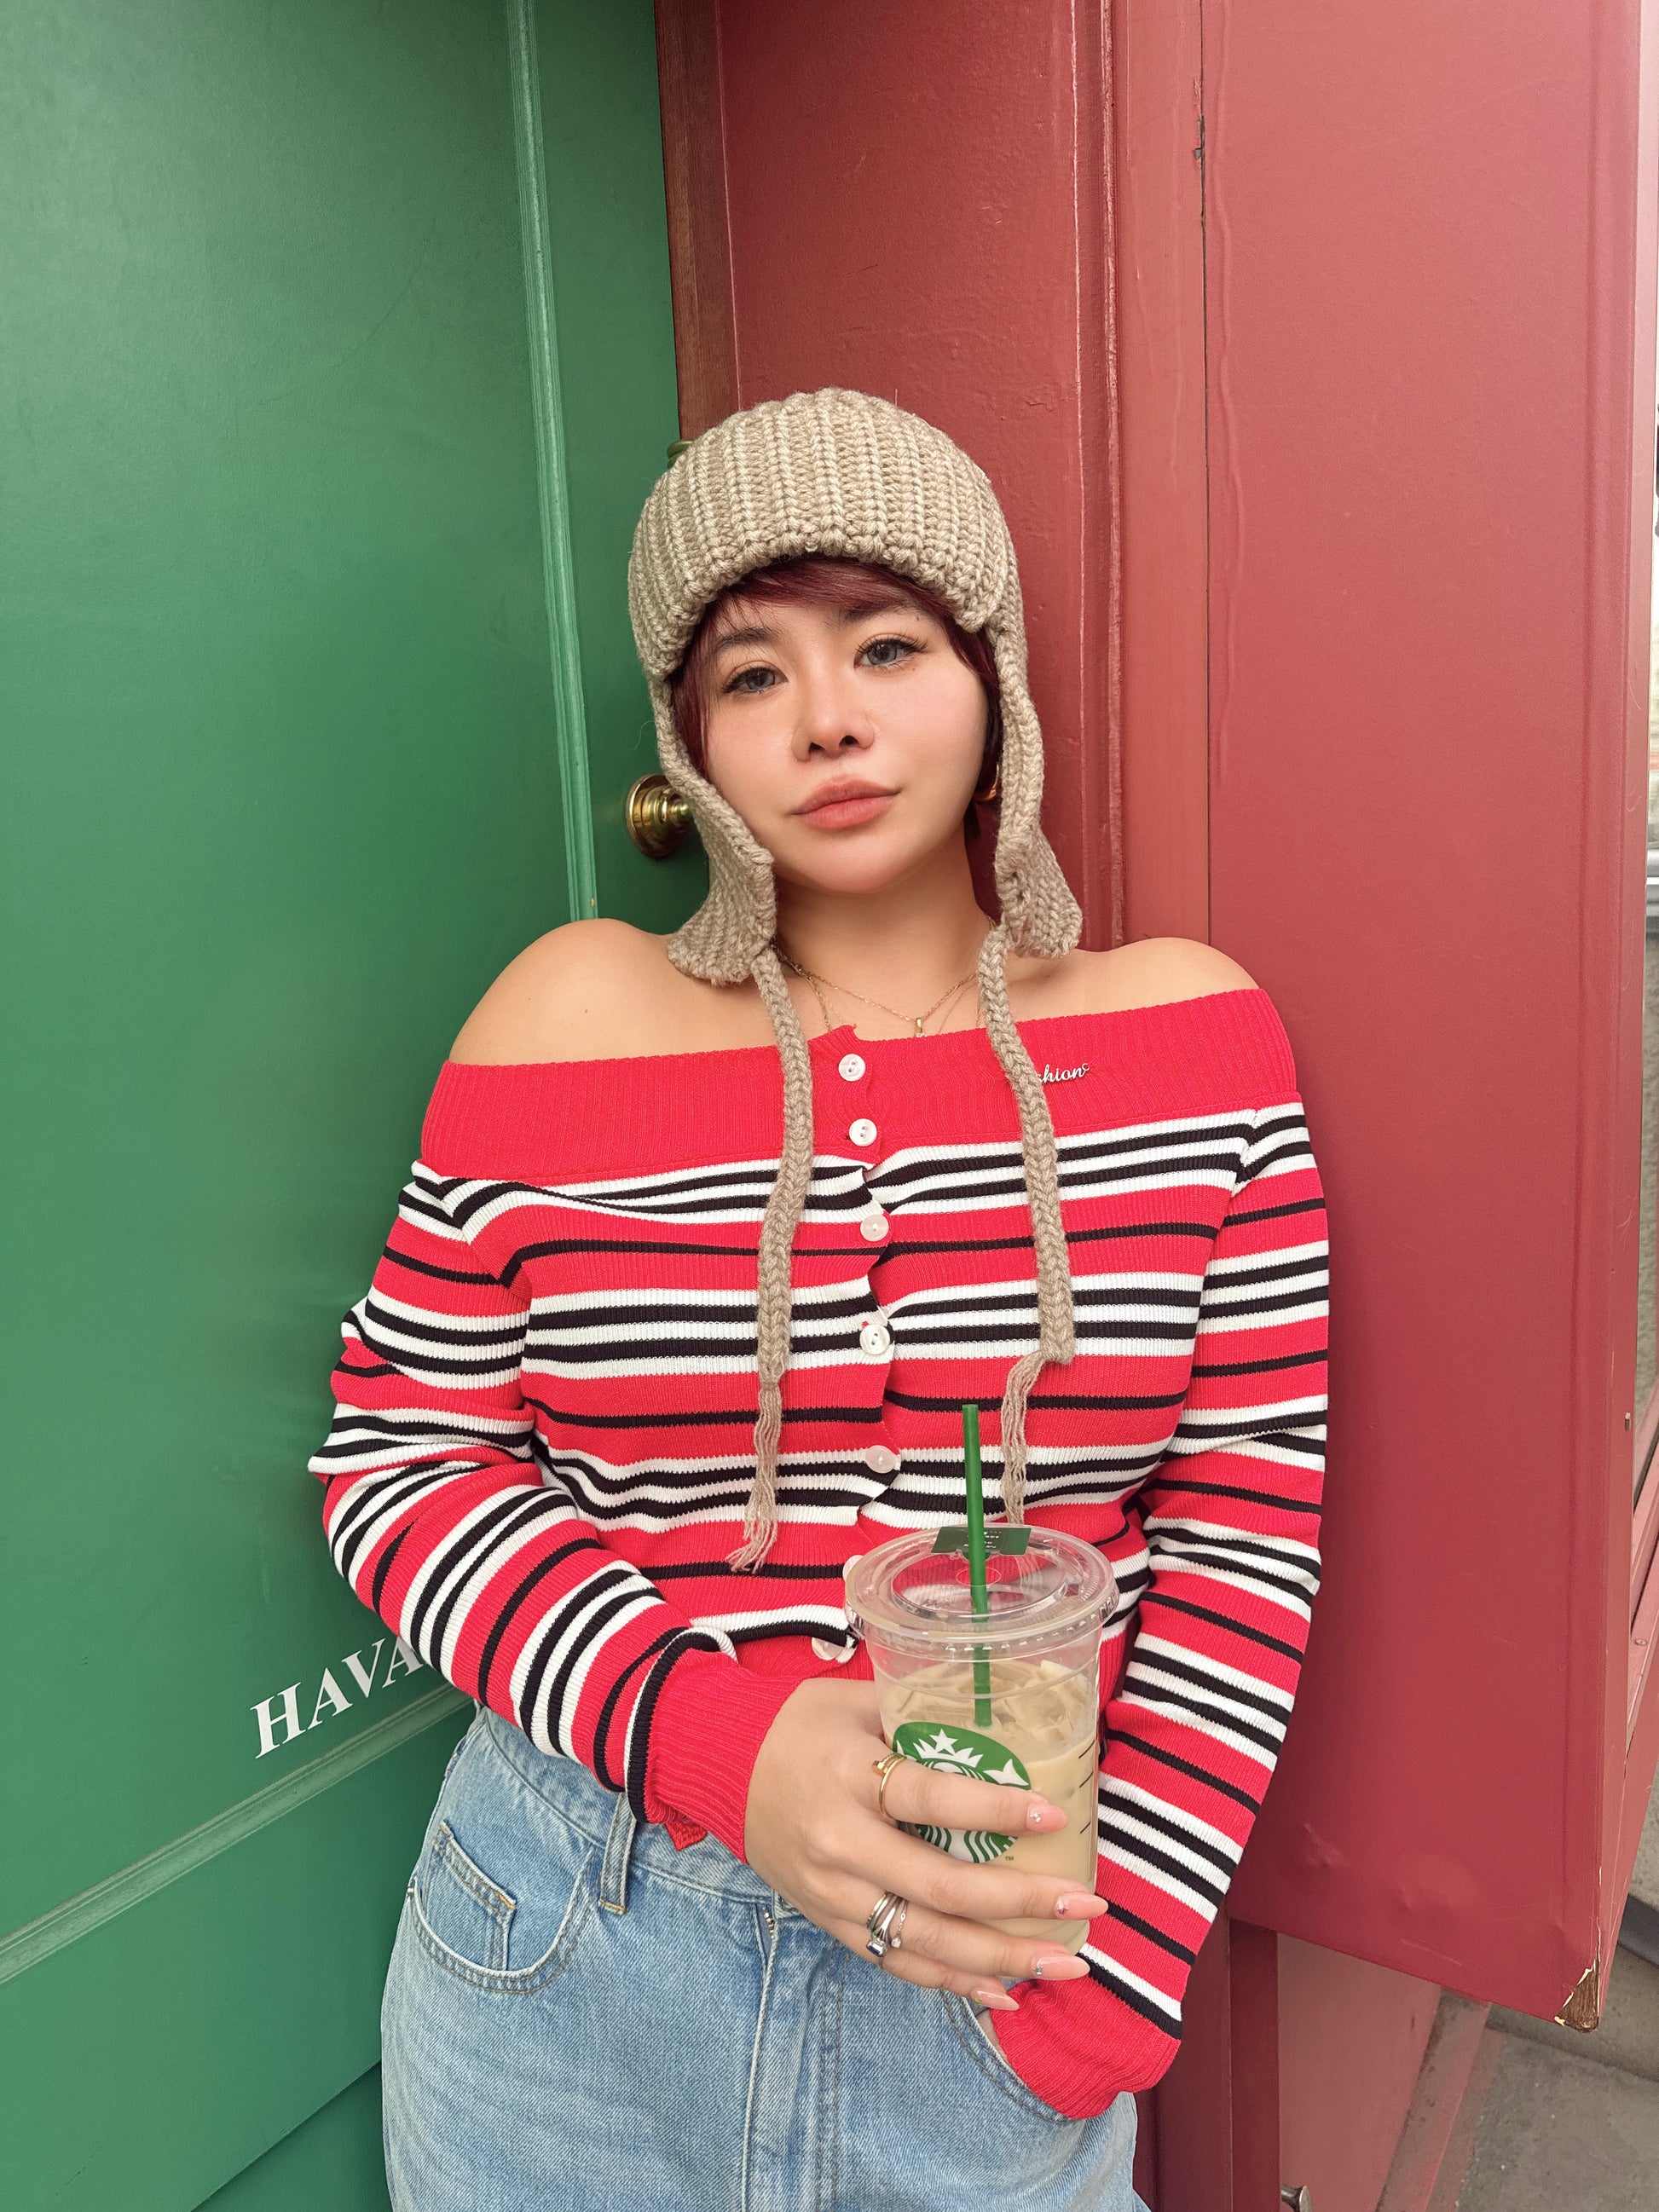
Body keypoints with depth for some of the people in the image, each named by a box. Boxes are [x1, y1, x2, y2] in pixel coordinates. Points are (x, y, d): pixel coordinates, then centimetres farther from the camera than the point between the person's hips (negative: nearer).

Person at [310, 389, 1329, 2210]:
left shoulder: (1189, 1030, -6)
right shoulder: (577, 1017, -7)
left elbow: (1246, 1529, -4)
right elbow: (397, 1459, -4)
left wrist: (1104, 1984, -8)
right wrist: (714, 1743, -18)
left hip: (1005, 1974, 0)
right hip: (576, 1950, 1)